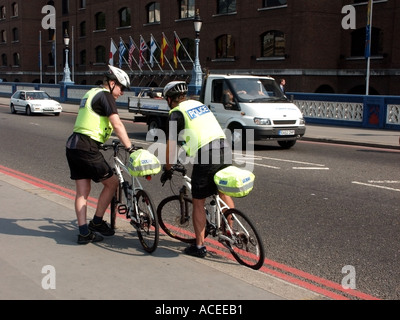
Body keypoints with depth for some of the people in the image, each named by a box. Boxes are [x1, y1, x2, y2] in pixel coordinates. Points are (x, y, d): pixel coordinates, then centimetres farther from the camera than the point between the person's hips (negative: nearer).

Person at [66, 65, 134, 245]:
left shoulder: (91, 93, 22)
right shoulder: (105, 95, -7)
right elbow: (117, 124, -17)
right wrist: (130, 147, -17)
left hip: (73, 146, 9)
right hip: (87, 148, -9)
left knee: (82, 191, 10)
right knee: (112, 183, 6)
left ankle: (84, 233, 10)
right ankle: (96, 223, 13)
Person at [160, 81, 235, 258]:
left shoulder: (176, 113, 2)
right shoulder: (198, 104, 23)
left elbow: (171, 145, 0)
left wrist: (167, 170, 12)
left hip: (205, 155, -7)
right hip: (224, 148, 7)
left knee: (198, 202, 4)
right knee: (224, 192, 24)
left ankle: (199, 246, 9)